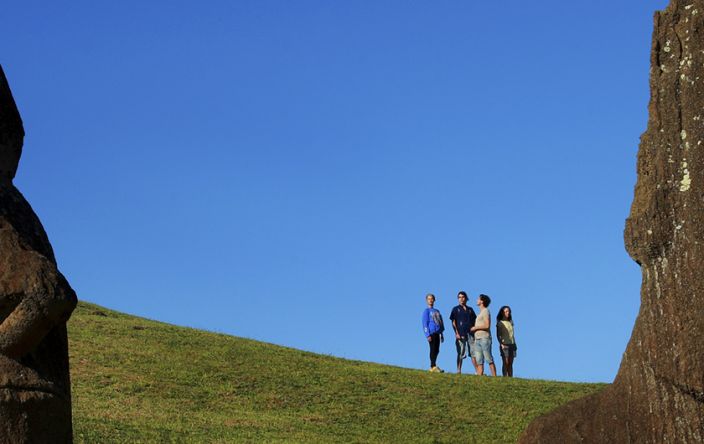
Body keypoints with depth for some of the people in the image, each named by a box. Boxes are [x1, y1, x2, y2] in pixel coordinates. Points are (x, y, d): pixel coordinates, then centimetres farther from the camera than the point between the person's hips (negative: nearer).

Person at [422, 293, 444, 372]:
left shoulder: (437, 311, 20)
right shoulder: (426, 311, 0)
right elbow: (425, 324, -5)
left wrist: (441, 334, 19)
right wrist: (428, 335, -13)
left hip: (437, 333, 7)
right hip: (431, 333, -7)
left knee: (436, 351, 6)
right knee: (433, 350, -10)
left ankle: (433, 366, 11)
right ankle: (433, 366, -12)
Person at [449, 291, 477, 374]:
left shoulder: (470, 309, 17)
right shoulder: (456, 309, 8)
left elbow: (474, 322, 18)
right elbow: (453, 322, 1)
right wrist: (456, 333, -10)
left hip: (470, 333, 3)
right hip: (461, 334, -3)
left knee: (473, 353, 0)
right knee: (460, 354, -2)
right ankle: (458, 371, 0)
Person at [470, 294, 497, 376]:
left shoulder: (485, 311, -4)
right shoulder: (480, 313, 23)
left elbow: (487, 325, -14)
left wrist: (475, 328, -7)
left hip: (484, 338, -9)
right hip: (477, 339, 9)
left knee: (489, 359, -10)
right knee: (479, 361, 2)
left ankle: (494, 377, -10)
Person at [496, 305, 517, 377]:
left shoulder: (510, 322, 17)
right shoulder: (500, 323, 2)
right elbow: (498, 335, -4)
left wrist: (514, 344, 13)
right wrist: (501, 344, -16)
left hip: (512, 344, 5)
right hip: (505, 345, -5)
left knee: (510, 363, 2)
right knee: (505, 362, -11)